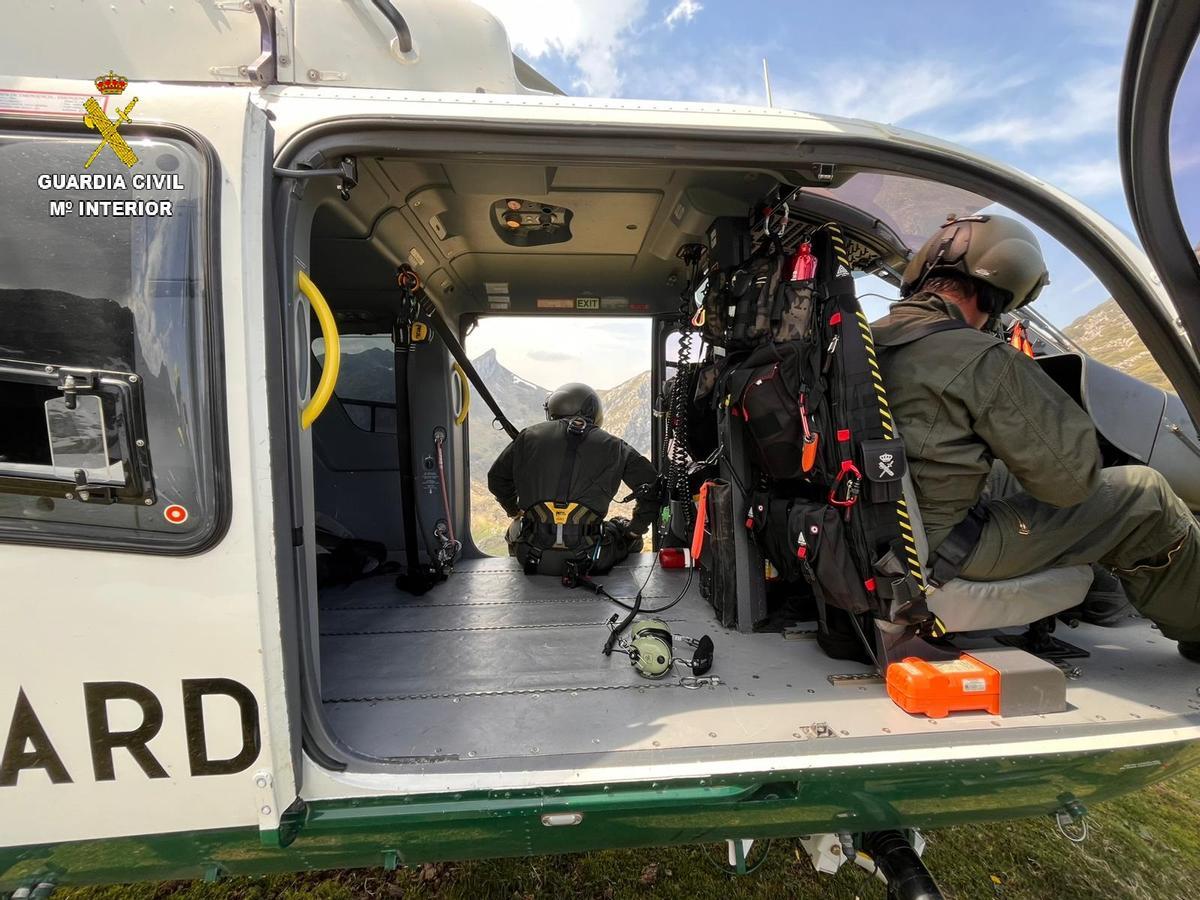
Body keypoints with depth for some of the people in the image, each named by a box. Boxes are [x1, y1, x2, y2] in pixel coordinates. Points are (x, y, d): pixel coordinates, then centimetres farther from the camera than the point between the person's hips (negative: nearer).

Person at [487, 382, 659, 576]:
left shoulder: (529, 437, 8)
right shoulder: (614, 447, 5)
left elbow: (497, 479, 20)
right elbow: (651, 487, 6)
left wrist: (516, 511, 36)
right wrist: (635, 529, 19)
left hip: (533, 556, 2)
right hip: (589, 559, -1)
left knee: (516, 529, 35)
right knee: (628, 533, 28)